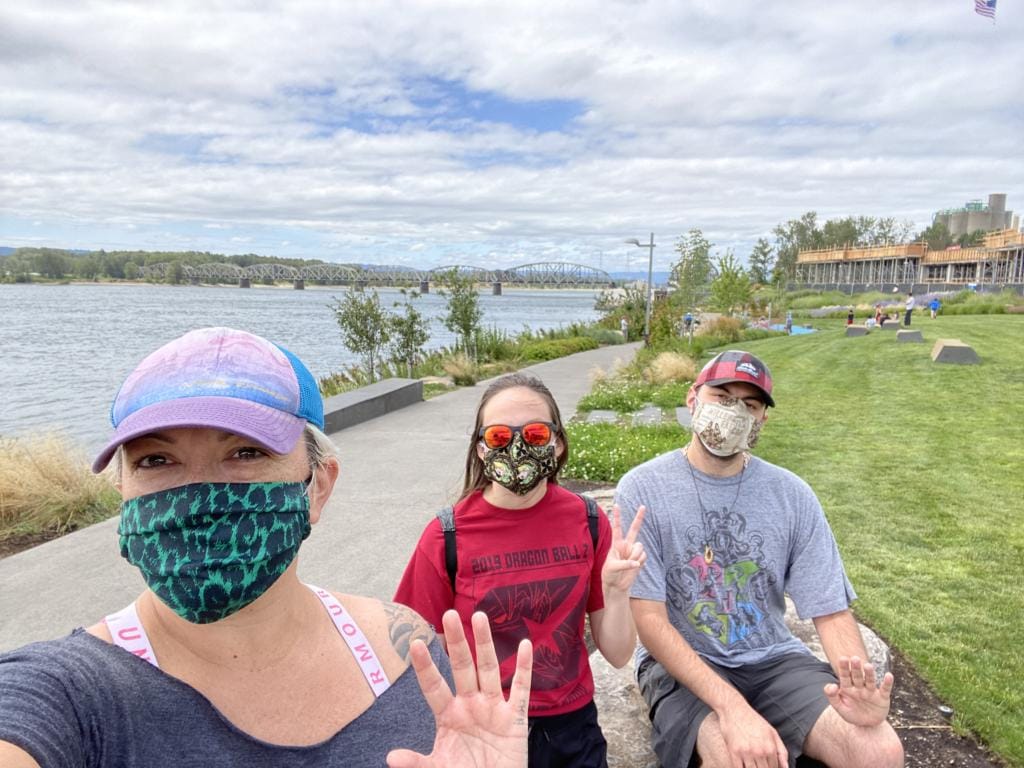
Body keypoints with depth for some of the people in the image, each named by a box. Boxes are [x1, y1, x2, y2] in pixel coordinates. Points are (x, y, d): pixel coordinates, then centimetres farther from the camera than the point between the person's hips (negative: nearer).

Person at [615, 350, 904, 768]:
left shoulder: (791, 495, -3)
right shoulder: (642, 489, -13)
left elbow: (831, 610, -3)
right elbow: (649, 619, -15)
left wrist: (862, 687, -26)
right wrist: (732, 706, -27)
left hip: (772, 658, 4)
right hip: (679, 664, -3)